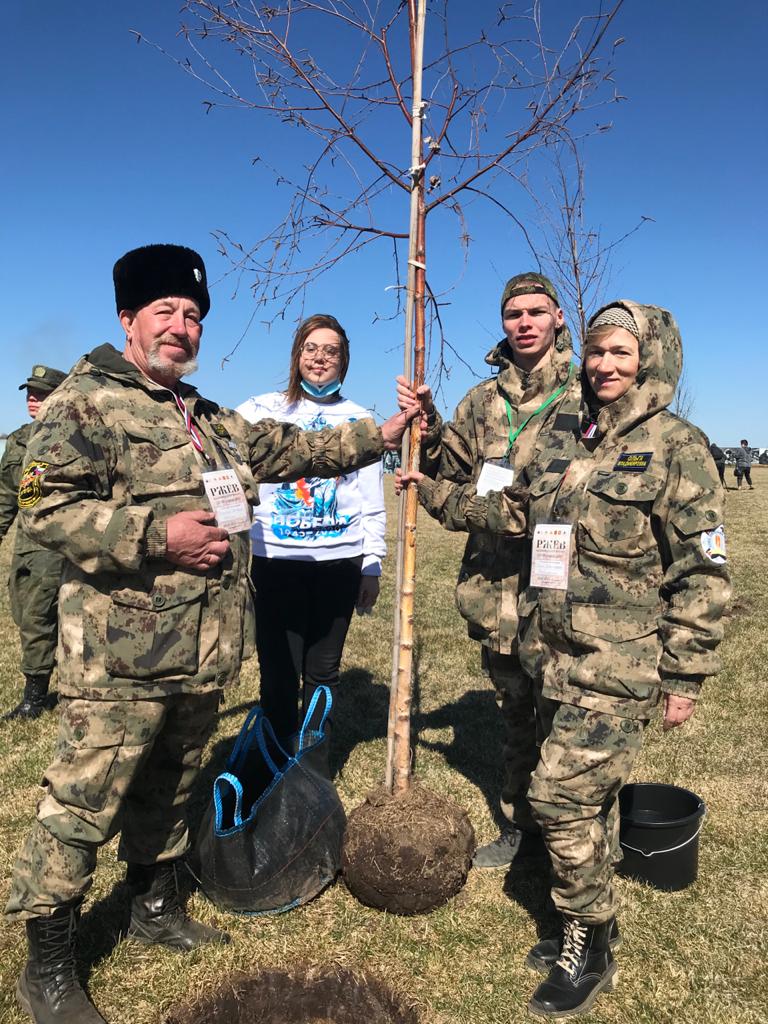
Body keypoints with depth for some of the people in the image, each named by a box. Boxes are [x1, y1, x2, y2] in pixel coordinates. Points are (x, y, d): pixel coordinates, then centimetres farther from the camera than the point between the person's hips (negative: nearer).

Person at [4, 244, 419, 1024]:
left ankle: (155, 907, 43)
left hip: (204, 653, 8)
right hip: (121, 657, -7)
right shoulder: (84, 402, -8)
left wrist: (377, 437, 19)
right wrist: (157, 532, -22)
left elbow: (288, 450, 22)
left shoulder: (211, 420, 17)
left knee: (169, 787, 22)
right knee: (82, 804, 3)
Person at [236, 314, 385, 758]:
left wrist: (373, 567, 6)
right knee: (279, 672, 3)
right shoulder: (263, 409, 8)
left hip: (340, 561, 1)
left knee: (323, 671, 10)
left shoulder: (359, 420, 10)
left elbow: (373, 500, 10)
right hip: (276, 560, -1)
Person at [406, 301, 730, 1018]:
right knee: (587, 798, 18)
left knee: (562, 796, -5)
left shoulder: (676, 447, -9)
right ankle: (589, 929, 37)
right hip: (553, 658, 6)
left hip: (618, 668, -6)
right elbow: (513, 512, 21)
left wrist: (684, 678, -10)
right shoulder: (564, 446, 9)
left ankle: (590, 949, 19)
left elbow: (701, 573, -10)